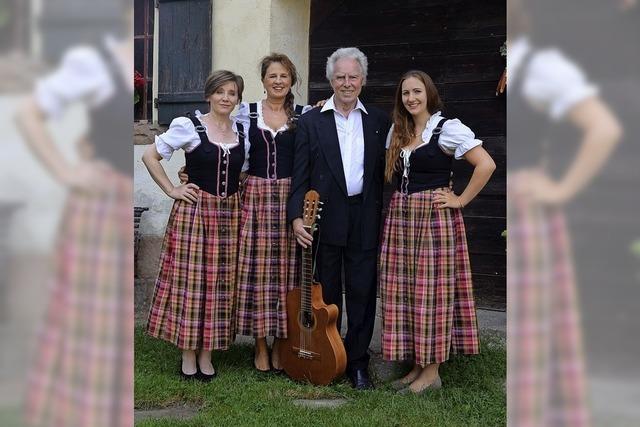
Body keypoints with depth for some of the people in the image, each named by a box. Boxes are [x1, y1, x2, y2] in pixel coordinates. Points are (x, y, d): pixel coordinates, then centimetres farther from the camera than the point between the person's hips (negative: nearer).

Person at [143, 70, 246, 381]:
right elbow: (150, 156, -2)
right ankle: (188, 356, 10)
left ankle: (206, 354, 17)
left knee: (219, 282, 6)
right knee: (189, 280, -1)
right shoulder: (189, 126, -4)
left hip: (229, 213, 4)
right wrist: (171, 190, -6)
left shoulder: (242, 131, 9)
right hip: (194, 210, -4)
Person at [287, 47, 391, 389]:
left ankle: (356, 362, 16)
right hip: (325, 218, -1)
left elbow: (384, 172, 8)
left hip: (365, 220, 1)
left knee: (362, 294, 5)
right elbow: (300, 175, -1)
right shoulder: (311, 122, 3)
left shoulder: (378, 121, 9)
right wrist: (297, 216, -11)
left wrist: (383, 217, 0)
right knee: (325, 295, 8)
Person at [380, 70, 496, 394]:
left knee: (431, 291, -2)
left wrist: (460, 200, -11)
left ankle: (432, 370, 8)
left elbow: (486, 164, -13)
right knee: (401, 291, 7)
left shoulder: (448, 128, -7)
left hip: (434, 218, -7)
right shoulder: (397, 131, 14)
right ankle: (417, 366, 18)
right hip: (400, 217, 7)